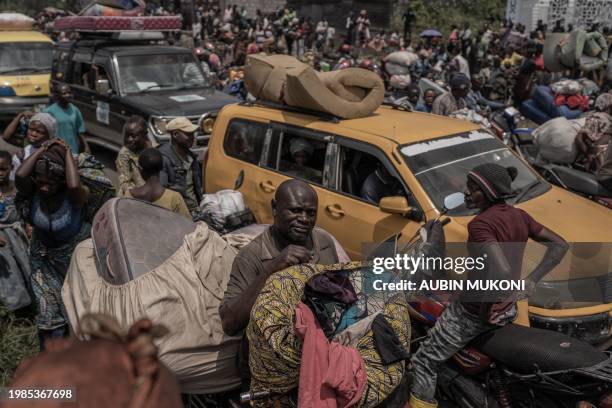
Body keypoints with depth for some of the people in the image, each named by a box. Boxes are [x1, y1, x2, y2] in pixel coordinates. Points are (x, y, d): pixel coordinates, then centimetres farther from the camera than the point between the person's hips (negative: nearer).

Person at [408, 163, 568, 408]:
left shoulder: (481, 224, -25)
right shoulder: (519, 217, 1)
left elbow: (502, 273, -37)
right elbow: (560, 245, 8)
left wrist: (486, 307, -21)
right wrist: (531, 280, 4)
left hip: (474, 313, -9)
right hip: (507, 309, 9)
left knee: (423, 363, 3)